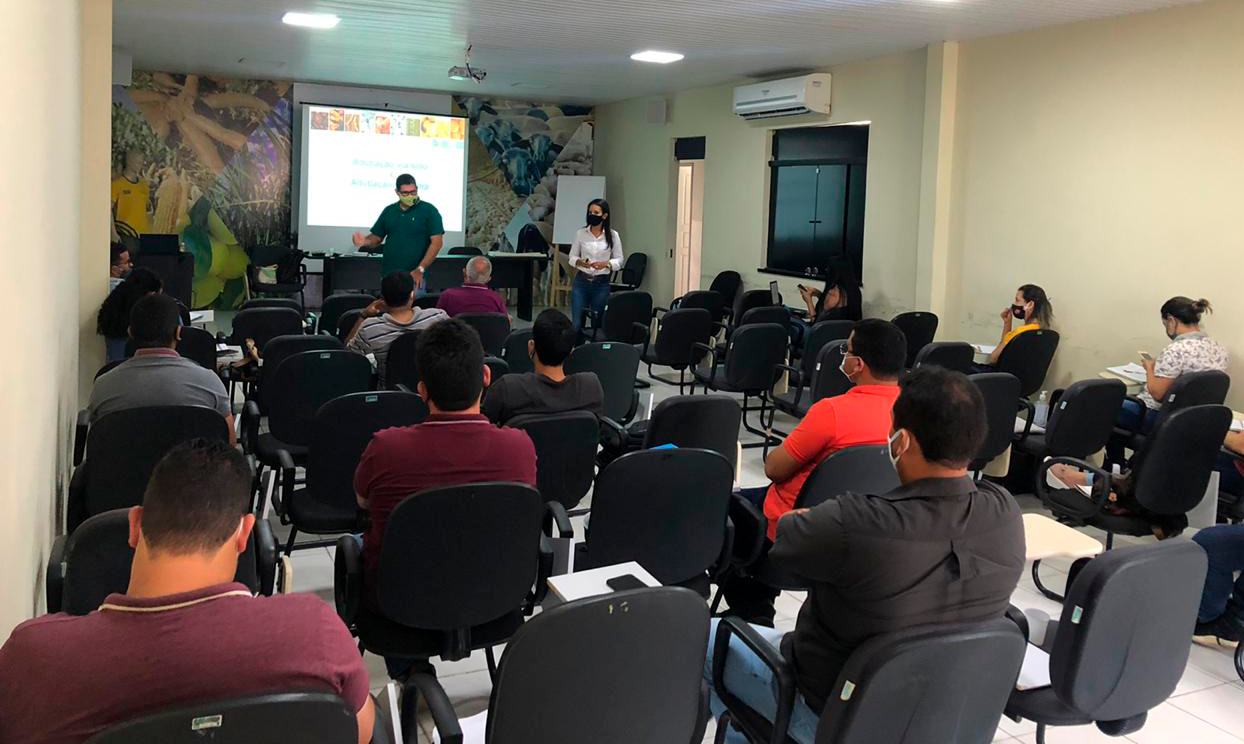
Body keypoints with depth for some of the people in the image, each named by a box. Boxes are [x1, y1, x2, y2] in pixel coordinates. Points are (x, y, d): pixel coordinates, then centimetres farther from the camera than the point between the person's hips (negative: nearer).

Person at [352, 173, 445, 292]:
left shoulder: (429, 211, -2)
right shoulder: (389, 211, 12)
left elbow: (437, 242, -9)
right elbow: (376, 238, 16)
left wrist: (420, 270, -16)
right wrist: (365, 241, -9)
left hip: (415, 277, -4)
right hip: (388, 274, 4)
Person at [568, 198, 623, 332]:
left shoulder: (613, 235, -1)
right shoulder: (580, 233, 0)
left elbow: (619, 260, 3)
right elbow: (572, 257, 7)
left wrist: (606, 264, -16)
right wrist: (580, 262, -14)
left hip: (601, 284, 0)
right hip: (581, 282, 0)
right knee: (576, 322, -5)